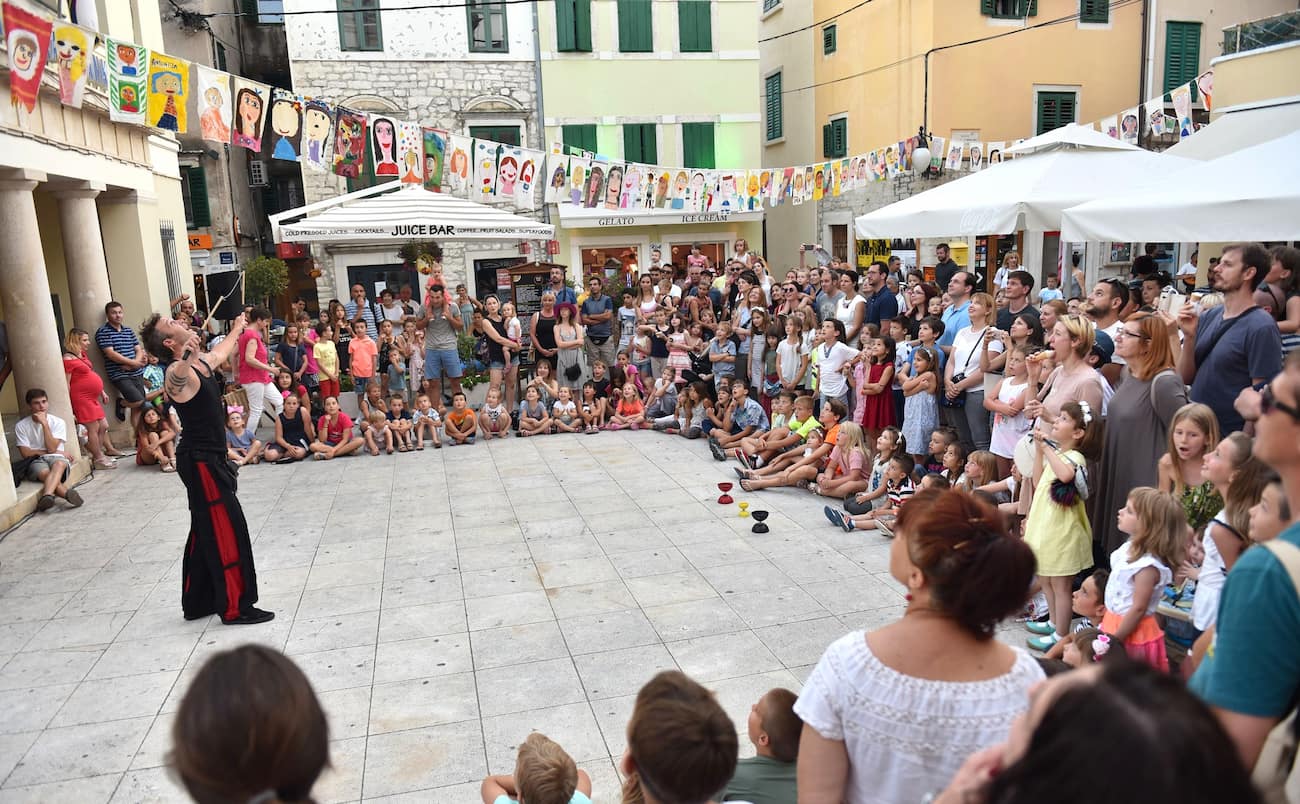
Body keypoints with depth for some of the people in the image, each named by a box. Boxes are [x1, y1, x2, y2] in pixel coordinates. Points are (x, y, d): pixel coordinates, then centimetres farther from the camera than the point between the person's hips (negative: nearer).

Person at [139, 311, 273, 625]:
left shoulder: (201, 362, 10)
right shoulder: (178, 373, -19)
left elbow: (221, 351, 34)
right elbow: (178, 375, -46)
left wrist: (237, 329, 52)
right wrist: (185, 358, -68)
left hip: (207, 460, 10)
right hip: (201, 462, -10)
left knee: (206, 533, 18)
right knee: (227, 531, -6)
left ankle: (198, 602, 29)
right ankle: (235, 607, 1)